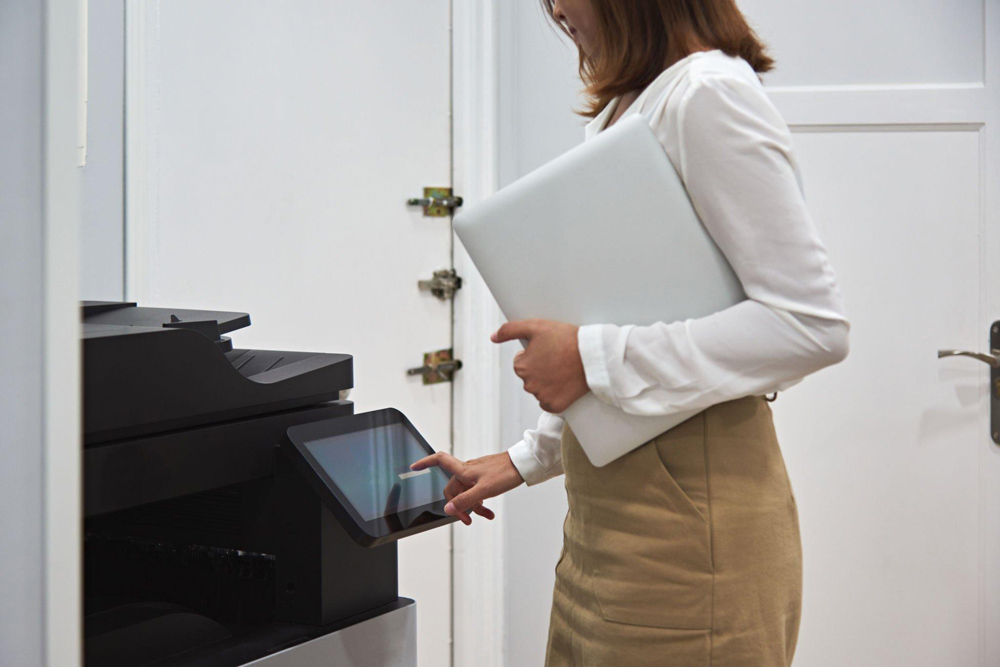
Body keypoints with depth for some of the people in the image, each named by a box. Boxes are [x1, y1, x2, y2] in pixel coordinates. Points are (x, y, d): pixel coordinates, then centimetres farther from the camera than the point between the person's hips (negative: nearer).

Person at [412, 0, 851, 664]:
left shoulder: (709, 94, -14)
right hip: (605, 516, 9)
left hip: (688, 513, -9)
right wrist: (525, 459, 22)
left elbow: (812, 324, -22)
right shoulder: (626, 109, 16)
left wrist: (591, 356, -20)